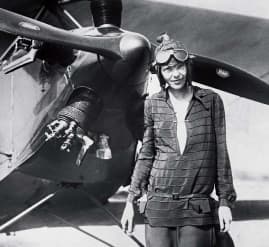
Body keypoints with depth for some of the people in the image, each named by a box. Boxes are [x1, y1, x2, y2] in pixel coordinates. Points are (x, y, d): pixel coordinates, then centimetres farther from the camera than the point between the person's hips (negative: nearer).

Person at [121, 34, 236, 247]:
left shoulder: (211, 101, 4)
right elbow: (146, 155, 9)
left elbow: (220, 153, 5)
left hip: (198, 210, -1)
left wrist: (225, 200, 2)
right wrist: (131, 201, 7)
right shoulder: (153, 105, 6)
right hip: (158, 205, 1)